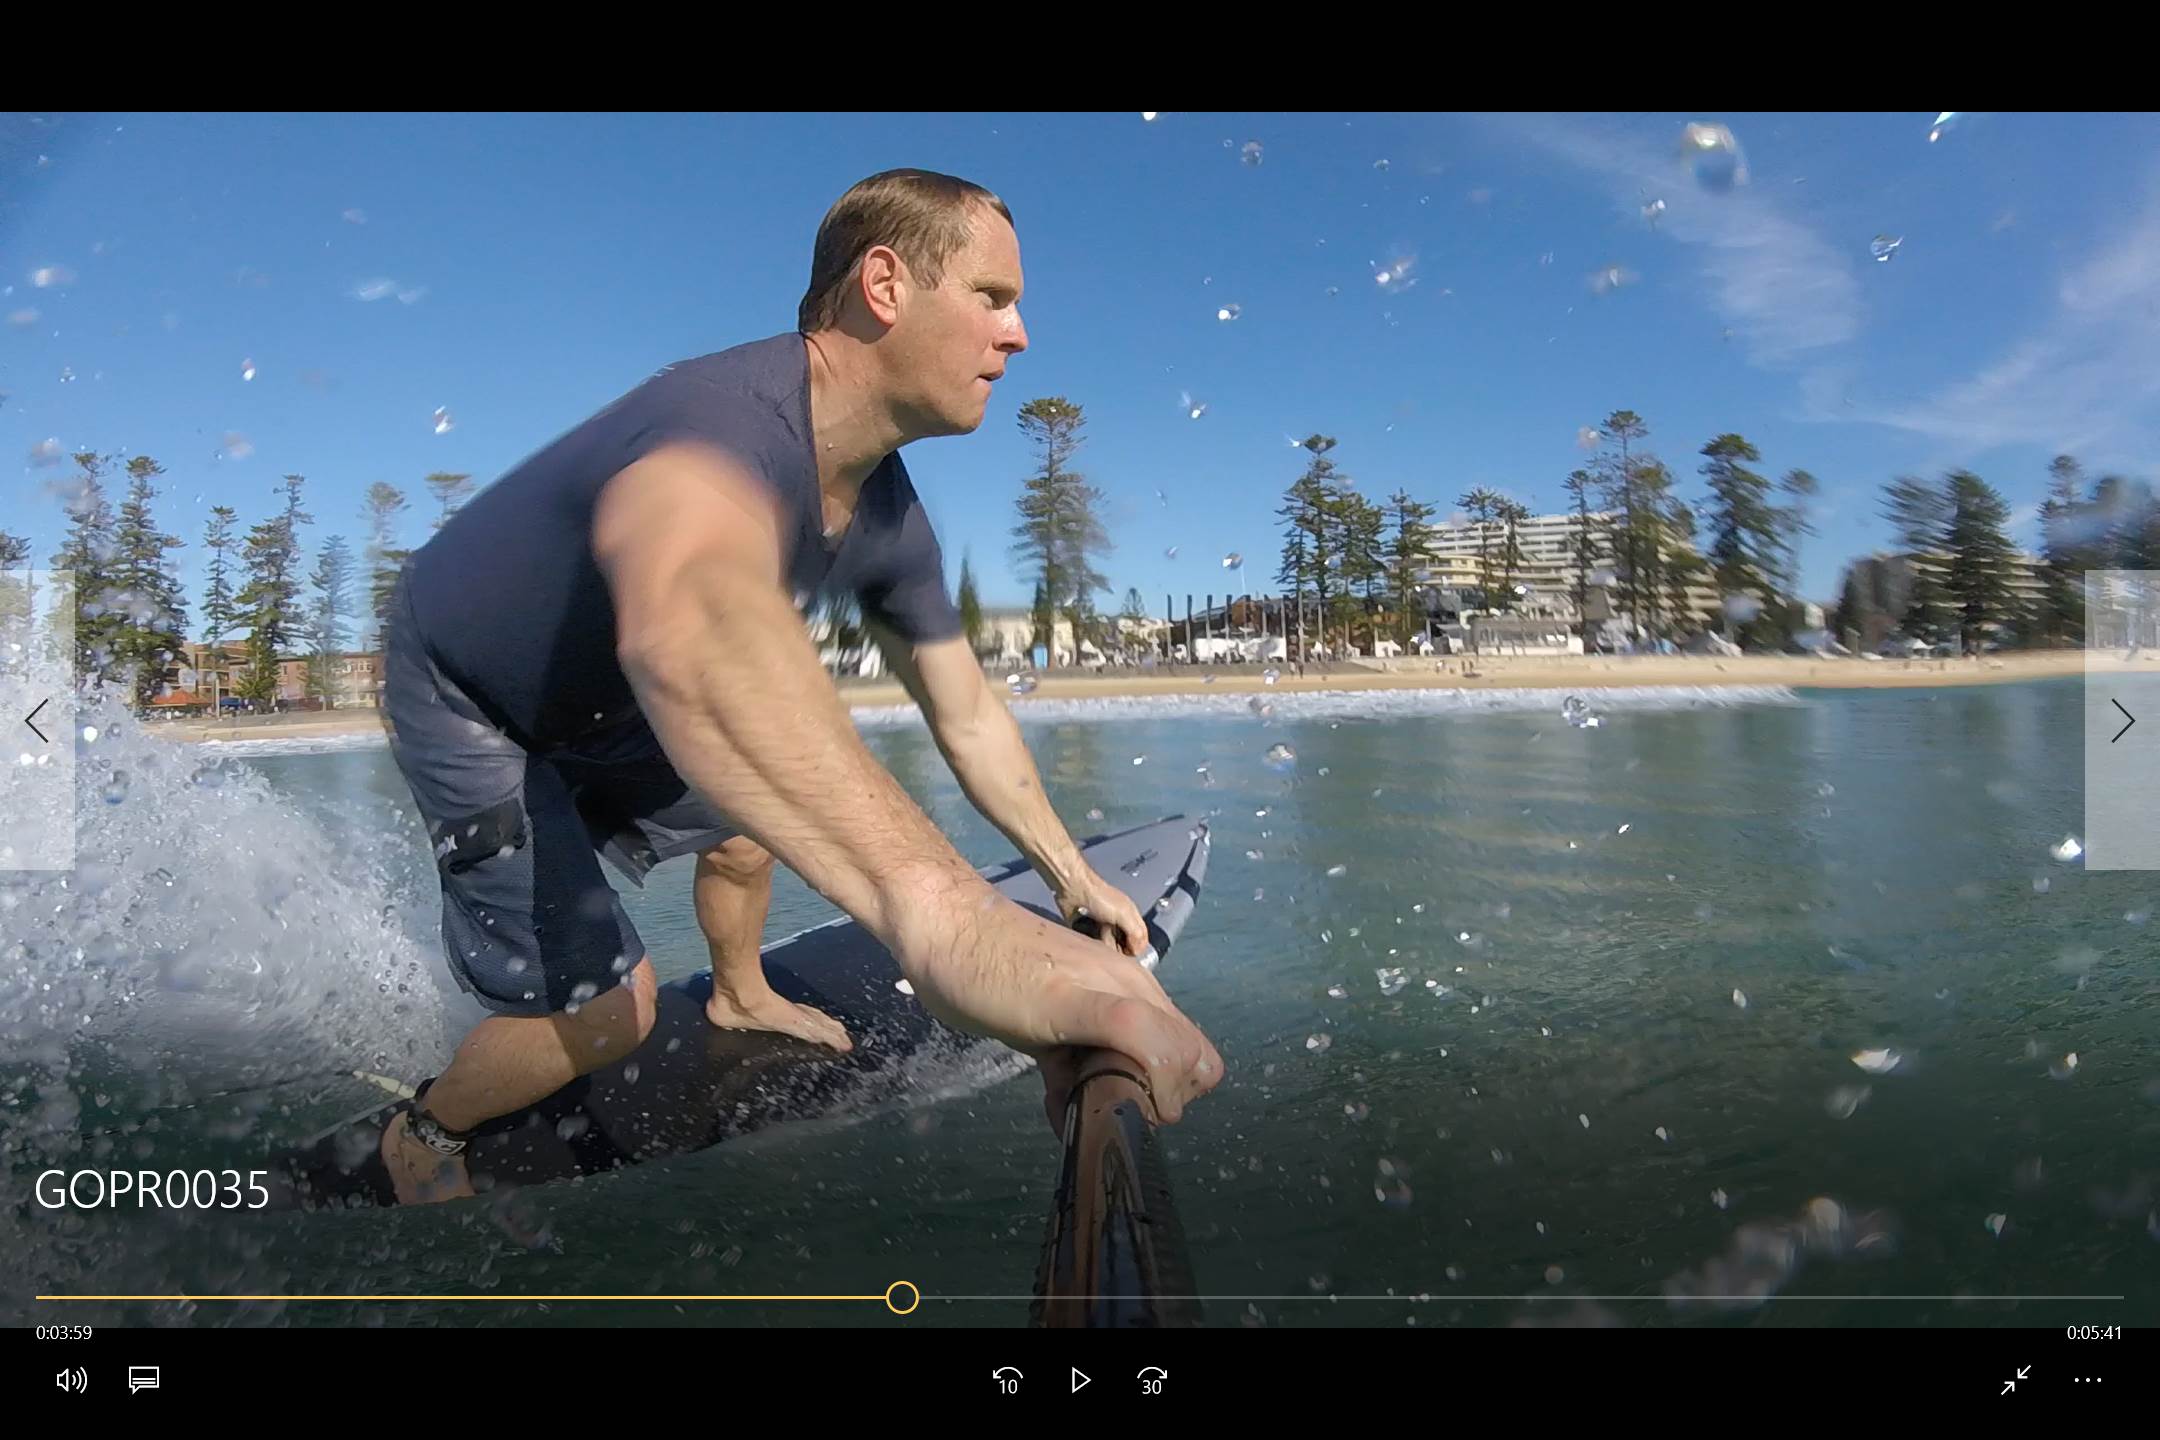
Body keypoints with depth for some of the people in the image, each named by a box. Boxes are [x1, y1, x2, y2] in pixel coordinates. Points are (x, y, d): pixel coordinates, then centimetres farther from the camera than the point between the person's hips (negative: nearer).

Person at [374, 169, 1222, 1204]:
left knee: (761, 801, 22)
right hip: (465, 704, -8)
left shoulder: (885, 517, -13)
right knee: (603, 1006, -9)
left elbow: (967, 714, -2)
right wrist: (937, 915, -79)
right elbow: (688, 620, -66)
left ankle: (740, 999, 52)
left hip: (593, 705, 8)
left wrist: (1073, 876, 3)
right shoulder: (728, 420, -41)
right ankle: (422, 1136, 24)